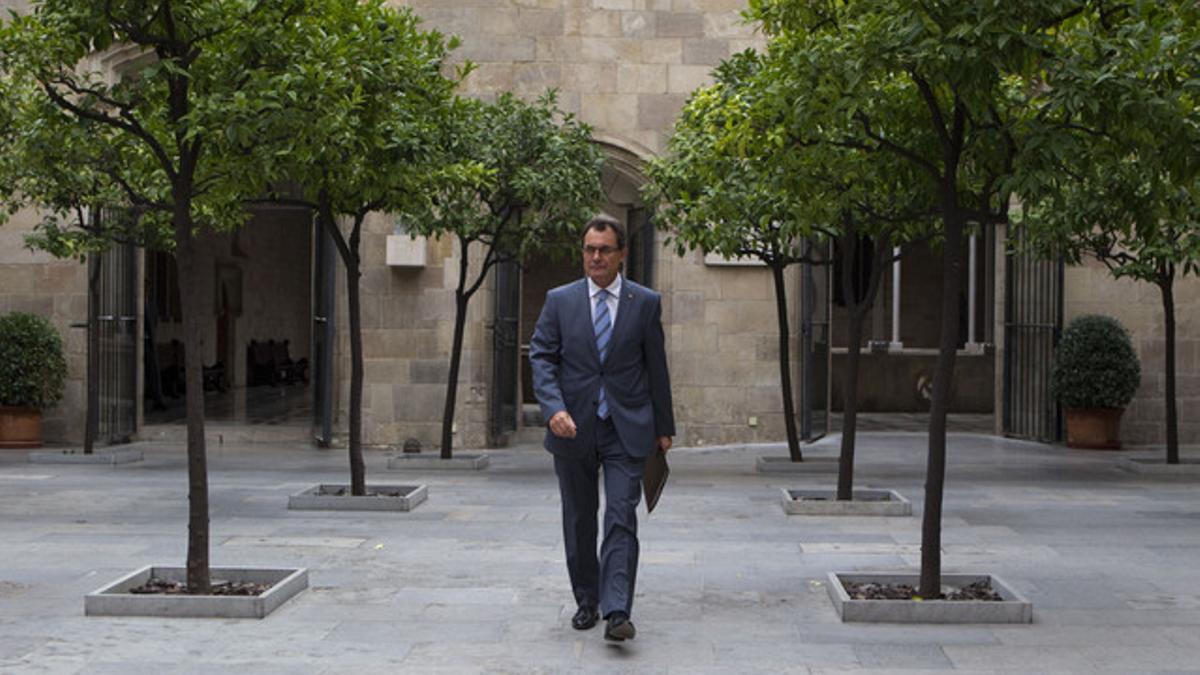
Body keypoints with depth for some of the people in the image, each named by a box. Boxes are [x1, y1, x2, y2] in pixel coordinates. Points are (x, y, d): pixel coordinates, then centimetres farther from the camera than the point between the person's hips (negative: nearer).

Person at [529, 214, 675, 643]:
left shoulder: (645, 303, 3)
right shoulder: (559, 301, 4)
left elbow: (656, 367, 7)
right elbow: (541, 358, -2)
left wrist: (663, 427, 9)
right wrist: (554, 409, -18)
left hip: (626, 429, -1)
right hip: (573, 429, 2)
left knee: (621, 518, -11)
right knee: (579, 522, 11)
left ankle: (616, 613, -14)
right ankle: (586, 602, 25)